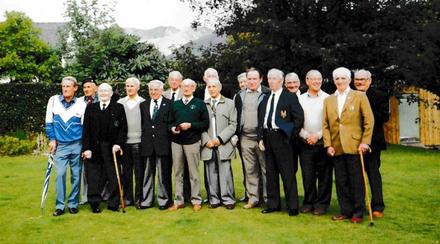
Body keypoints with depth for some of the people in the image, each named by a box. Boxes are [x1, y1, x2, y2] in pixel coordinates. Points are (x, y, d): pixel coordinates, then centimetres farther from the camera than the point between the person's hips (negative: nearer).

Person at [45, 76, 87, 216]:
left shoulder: (81, 104, -2)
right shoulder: (53, 100, 1)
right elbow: (49, 122, 7)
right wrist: (52, 139, 2)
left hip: (77, 145, 0)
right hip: (60, 145, 0)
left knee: (76, 175, 5)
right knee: (60, 174, -6)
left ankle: (73, 204, 17)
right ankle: (60, 205, 3)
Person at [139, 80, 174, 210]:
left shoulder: (169, 104, 1)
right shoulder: (143, 105, 13)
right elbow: (142, 123, 12)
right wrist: (143, 139, 5)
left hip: (163, 144, -3)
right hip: (147, 144, 4)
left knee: (163, 173, 3)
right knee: (147, 173, 9)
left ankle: (164, 200, 14)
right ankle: (146, 200, 18)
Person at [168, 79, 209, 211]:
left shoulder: (200, 104, 4)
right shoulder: (175, 104, 15)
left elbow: (205, 123, -2)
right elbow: (170, 122, 16)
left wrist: (190, 125, -13)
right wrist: (172, 128, -5)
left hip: (192, 142, -3)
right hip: (176, 142, 4)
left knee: (194, 173, 1)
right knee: (178, 173, 7)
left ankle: (196, 201, 10)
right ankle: (178, 201, 15)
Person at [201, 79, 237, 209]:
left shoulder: (230, 103, 5)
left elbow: (233, 124, 0)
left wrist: (220, 138, -9)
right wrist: (206, 140, -6)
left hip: (223, 145, -2)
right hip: (208, 145, 2)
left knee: (225, 173, -3)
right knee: (211, 173, 5)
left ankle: (228, 199, 6)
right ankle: (214, 199, 14)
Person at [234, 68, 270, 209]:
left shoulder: (268, 94, -3)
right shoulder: (240, 96, 10)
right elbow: (236, 117, 14)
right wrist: (236, 135, 8)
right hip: (246, 139, 4)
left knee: (266, 169, 3)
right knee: (250, 170, 10)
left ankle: (268, 199, 12)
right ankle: (252, 198, 19)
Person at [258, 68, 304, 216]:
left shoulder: (290, 97, -2)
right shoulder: (265, 99, 15)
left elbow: (299, 117, -7)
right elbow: (260, 120, 15)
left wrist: (290, 134, -8)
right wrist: (260, 138, 6)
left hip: (281, 137, -6)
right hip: (267, 137, 6)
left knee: (287, 173, -3)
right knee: (270, 173, 11)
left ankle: (292, 206, 6)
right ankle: (273, 204, 22)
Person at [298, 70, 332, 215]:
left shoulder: (327, 98, 1)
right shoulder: (300, 99, 8)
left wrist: (317, 135, -10)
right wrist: (306, 136, -5)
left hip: (323, 142, -2)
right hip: (305, 143, 2)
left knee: (324, 175, 3)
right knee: (307, 175, 4)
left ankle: (322, 204, 14)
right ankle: (309, 203, 17)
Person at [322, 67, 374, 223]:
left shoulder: (359, 96, 3)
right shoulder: (328, 100, 13)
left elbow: (369, 120, -1)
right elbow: (325, 125, 10)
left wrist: (365, 142, -8)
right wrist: (328, 144, 0)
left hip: (354, 146, -3)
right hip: (336, 148, 4)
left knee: (356, 181, 1)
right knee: (341, 181, 8)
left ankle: (358, 213, 11)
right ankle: (345, 211, 18)